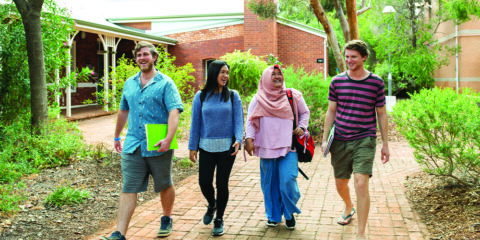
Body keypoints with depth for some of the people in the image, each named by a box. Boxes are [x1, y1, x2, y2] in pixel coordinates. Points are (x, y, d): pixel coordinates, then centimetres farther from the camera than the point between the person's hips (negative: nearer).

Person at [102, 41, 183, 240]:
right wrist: (117, 136, 27)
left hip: (158, 147, -3)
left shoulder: (166, 83, -4)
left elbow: (174, 112, -16)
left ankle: (166, 220, 36)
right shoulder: (129, 83, 12)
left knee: (165, 186, 13)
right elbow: (123, 111, 23)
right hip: (132, 147, 4)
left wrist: (168, 139, -29)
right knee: (128, 189, -1)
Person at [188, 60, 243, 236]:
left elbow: (238, 120, 0)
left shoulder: (233, 96, 2)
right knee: (204, 182, 0)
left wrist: (238, 139, -17)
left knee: (222, 183, 4)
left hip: (227, 147, 0)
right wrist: (193, 147, 3)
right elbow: (195, 122, 5)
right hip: (206, 147, 1)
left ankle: (219, 219, 22)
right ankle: (211, 205, 34)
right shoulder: (201, 96, 3)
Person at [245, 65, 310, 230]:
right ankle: (273, 216, 27)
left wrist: (301, 127, 3)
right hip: (267, 147, 1)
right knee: (269, 183, 8)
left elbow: (305, 113, 19)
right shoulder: (258, 99, 7)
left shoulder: (293, 96, 8)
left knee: (287, 181, -12)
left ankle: (289, 213, 13)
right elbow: (251, 120, 3)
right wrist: (249, 138, -10)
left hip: (288, 147, -1)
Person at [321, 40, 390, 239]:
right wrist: (325, 139, 4)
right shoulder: (337, 82, 3)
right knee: (340, 184, 15)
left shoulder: (376, 83, -1)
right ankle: (349, 207, 49)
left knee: (361, 183, -15)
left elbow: (381, 114, 5)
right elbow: (331, 111, 9)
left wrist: (385, 144, 6)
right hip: (340, 140, 3)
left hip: (364, 141, -3)